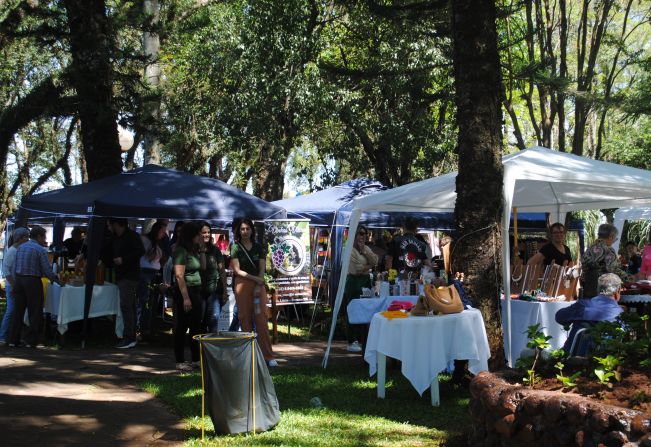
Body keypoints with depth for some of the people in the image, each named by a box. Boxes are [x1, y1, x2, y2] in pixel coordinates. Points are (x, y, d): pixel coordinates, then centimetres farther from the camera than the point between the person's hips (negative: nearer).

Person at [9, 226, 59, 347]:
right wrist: (57, 280, 1)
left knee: (18, 311, 12)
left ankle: (13, 340, 14)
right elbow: (47, 270, -12)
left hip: (18, 279, 6)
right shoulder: (40, 250, -9)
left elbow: (15, 268, 12)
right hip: (33, 281, -6)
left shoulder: (21, 247, 10)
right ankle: (30, 341, 3)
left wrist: (15, 283, 17)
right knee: (35, 312, 3)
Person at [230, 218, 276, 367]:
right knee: (245, 319, -1)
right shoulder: (236, 248, 3)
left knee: (261, 318, -5)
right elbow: (237, 270, -4)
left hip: (258, 285, 2)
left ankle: (268, 355, -6)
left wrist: (258, 286, -8)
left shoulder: (258, 247, 11)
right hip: (242, 284, -2)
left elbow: (262, 269, 6)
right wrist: (255, 278, -12)